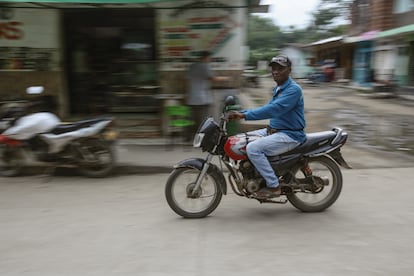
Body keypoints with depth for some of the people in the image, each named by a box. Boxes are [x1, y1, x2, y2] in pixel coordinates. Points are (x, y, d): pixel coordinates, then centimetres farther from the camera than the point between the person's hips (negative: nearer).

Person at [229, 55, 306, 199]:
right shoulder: (278, 88, 15)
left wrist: (245, 115, -32)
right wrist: (242, 113, 3)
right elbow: (268, 107, 16)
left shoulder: (293, 89, -17)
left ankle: (273, 186, -14)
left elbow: (274, 109, -29)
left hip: (290, 135, -10)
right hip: (274, 130, 10)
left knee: (253, 148, -26)